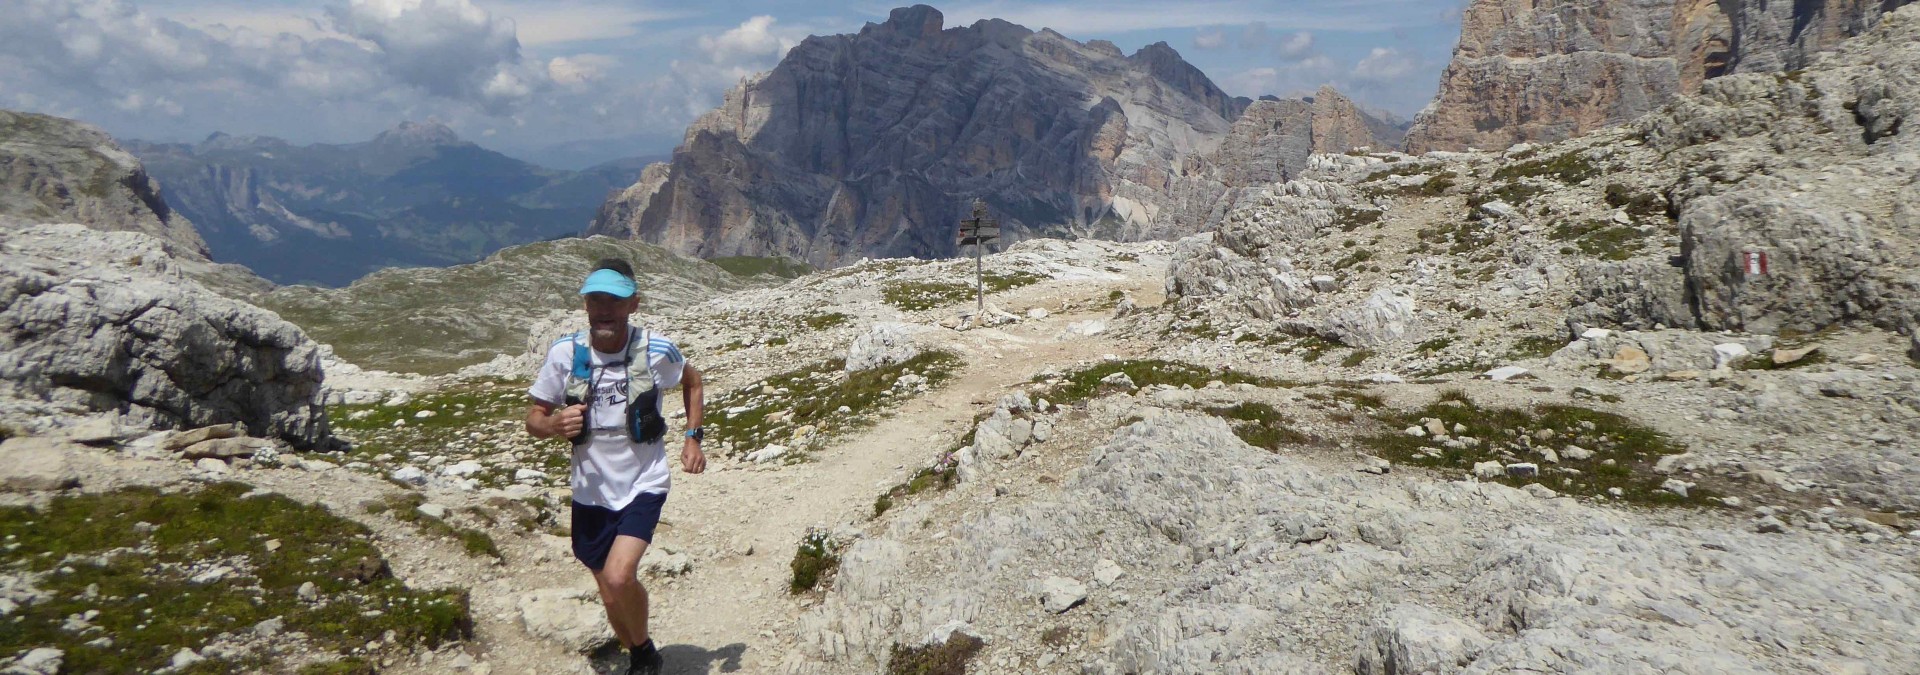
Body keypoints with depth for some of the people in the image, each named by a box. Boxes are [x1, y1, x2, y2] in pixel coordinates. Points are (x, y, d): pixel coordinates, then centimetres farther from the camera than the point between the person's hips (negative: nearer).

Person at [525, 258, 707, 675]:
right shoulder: (564, 353, -10)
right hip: (591, 493, 3)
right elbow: (533, 419, -1)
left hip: (644, 485, -3)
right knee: (612, 598, 14)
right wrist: (555, 425, -24)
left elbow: (691, 380, 11)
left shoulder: (657, 351, -12)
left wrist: (692, 437, 1)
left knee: (619, 577, -24)